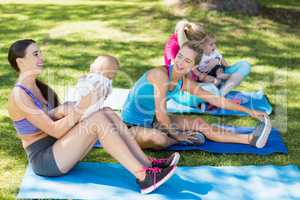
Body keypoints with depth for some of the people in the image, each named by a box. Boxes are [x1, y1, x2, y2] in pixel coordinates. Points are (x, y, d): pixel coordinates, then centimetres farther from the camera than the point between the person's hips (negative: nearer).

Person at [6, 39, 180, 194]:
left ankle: (147, 165, -16)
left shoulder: (41, 87, 13)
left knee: (108, 113, -11)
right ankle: (144, 178, -29)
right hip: (44, 161, -8)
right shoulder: (19, 96, -15)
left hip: (57, 151, 8)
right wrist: (81, 108, -23)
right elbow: (54, 131, -19)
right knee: (97, 120, -26)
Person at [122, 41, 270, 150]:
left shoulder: (186, 83, -3)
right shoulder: (161, 74, -28)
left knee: (198, 122, 3)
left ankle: (250, 139, 7)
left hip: (152, 121, 8)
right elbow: (161, 115, -26)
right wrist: (177, 135, -9)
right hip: (132, 126, -7)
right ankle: (184, 140, -5)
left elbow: (216, 100, 4)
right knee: (158, 138, -38)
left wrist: (248, 111, 6)